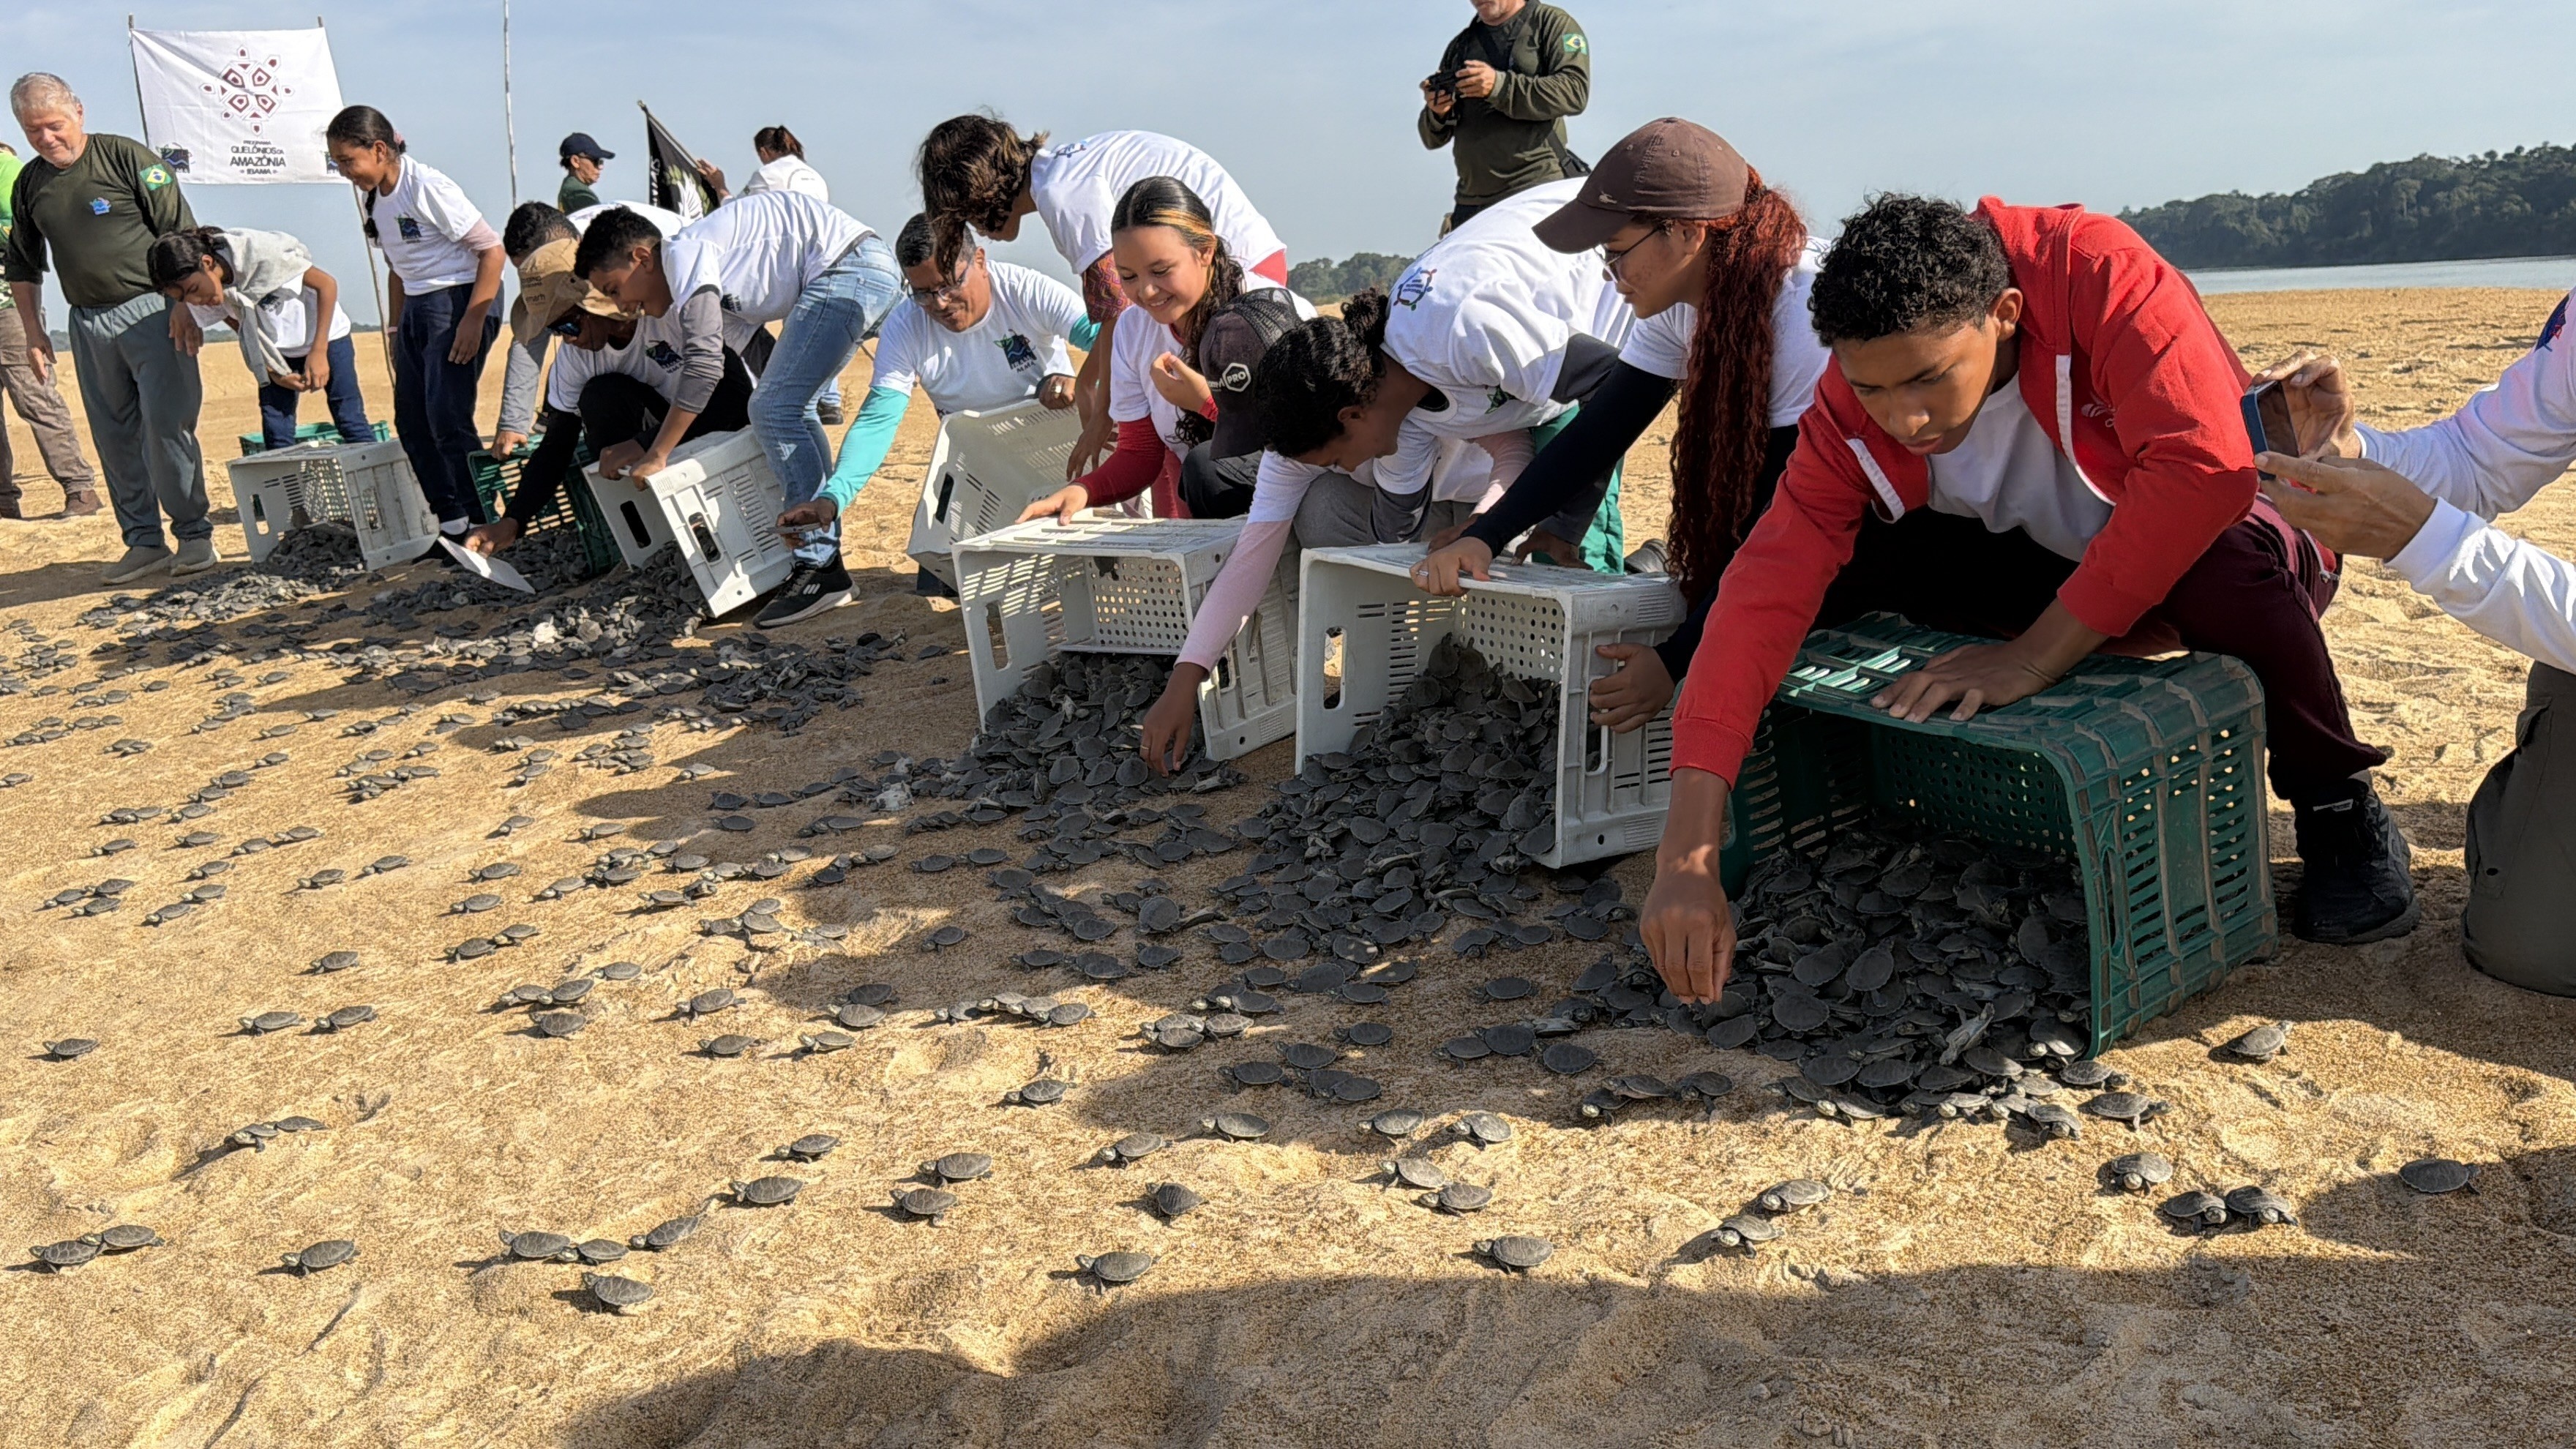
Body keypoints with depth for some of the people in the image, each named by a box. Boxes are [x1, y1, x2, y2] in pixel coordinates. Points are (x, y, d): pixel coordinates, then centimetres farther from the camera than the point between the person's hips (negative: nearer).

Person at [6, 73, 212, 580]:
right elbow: (23, 266, 21)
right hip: (88, 324, 6)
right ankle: (144, 541, 13)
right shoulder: (29, 185, 11)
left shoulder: (126, 157, -5)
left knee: (167, 427, -9)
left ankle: (194, 535, 1)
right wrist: (33, 332, 15)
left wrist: (183, 305, -13)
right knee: (115, 438, 6)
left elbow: (181, 232, -7)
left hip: (151, 310, -5)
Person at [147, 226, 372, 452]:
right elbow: (242, 330, 0)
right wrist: (274, 373, -14)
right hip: (276, 353, 4)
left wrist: (318, 352, -23)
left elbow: (327, 283, -23)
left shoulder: (259, 251, -31)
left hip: (325, 335, -4)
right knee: (276, 437, -6)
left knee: (351, 423, -8)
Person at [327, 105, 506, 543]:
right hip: (416, 308, 9)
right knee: (412, 422, 7)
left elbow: (491, 249, -17)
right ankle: (450, 521, 14)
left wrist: (473, 321, -20)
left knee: (448, 417, -12)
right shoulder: (370, 197, 8)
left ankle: (478, 521, -2)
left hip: (459, 300, -9)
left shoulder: (426, 187, -15)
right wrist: (395, 327, 16)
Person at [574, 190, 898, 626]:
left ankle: (820, 566, -12)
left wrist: (656, 456, -10)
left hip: (849, 266, -11)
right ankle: (824, 548, 19)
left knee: (775, 410, -11)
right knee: (790, 408, 16)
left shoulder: (684, 252, -8)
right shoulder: (704, 268, 21)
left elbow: (704, 366, -15)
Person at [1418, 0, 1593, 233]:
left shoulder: (1552, 24, 6)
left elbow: (1575, 91, -11)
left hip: (1538, 190, -6)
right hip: (1472, 202, 6)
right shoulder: (1460, 46, 21)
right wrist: (1436, 114, -5)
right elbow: (1433, 139, 20)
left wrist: (1500, 85, -18)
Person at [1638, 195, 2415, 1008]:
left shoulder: (2098, 275, -31)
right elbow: (1764, 593, -30)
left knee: (2237, 565, -38)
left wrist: (2033, 656, -41)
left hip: (2196, 544, -2)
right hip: (2052, 565, 3)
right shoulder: (1852, 407, -22)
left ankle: (2337, 804, -10)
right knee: (1833, 555, -22)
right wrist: (1687, 859, -39)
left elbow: (2206, 467, -41)